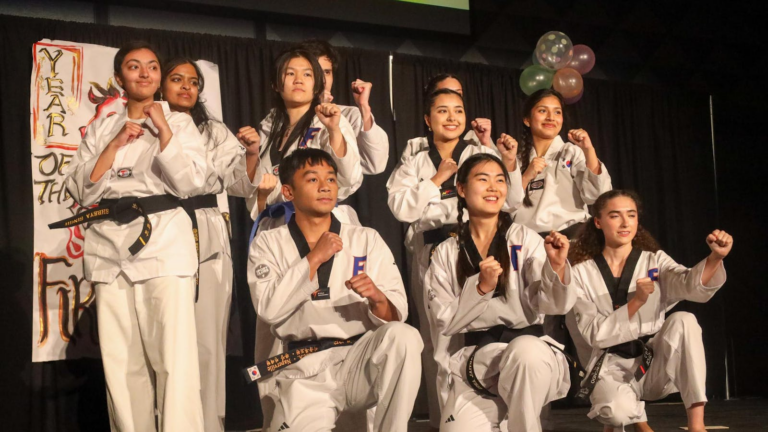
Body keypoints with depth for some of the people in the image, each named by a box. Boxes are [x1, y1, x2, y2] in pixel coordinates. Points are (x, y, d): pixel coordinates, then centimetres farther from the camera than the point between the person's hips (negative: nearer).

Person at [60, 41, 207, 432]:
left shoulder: (179, 122, 10)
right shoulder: (100, 129, 17)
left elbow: (189, 182, -4)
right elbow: (81, 190, 7)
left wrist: (163, 129, -7)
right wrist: (116, 144, -2)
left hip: (163, 242, -3)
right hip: (109, 246, 3)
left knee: (174, 358, -12)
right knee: (122, 362, 3)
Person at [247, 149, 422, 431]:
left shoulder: (368, 240, 10)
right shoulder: (267, 244, 9)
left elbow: (398, 314, 2)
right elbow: (269, 310, -8)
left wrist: (377, 299, -20)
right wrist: (314, 258, -9)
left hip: (363, 361, 1)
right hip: (304, 371, -1)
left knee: (403, 336, -29)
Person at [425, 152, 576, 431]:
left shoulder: (525, 239, 2)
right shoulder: (446, 253, 6)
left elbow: (552, 304, -8)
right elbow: (443, 323, -1)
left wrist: (557, 267, -27)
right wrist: (481, 287, -15)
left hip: (530, 353, -1)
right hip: (474, 362, 2)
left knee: (526, 350, -36)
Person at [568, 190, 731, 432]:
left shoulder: (655, 261, 1)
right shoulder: (582, 273, -2)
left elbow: (692, 285, -21)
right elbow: (594, 333, -11)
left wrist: (715, 257, -42)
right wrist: (636, 301, -25)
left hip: (656, 364, 1)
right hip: (613, 366, -1)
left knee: (683, 321, -27)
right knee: (617, 410, -34)